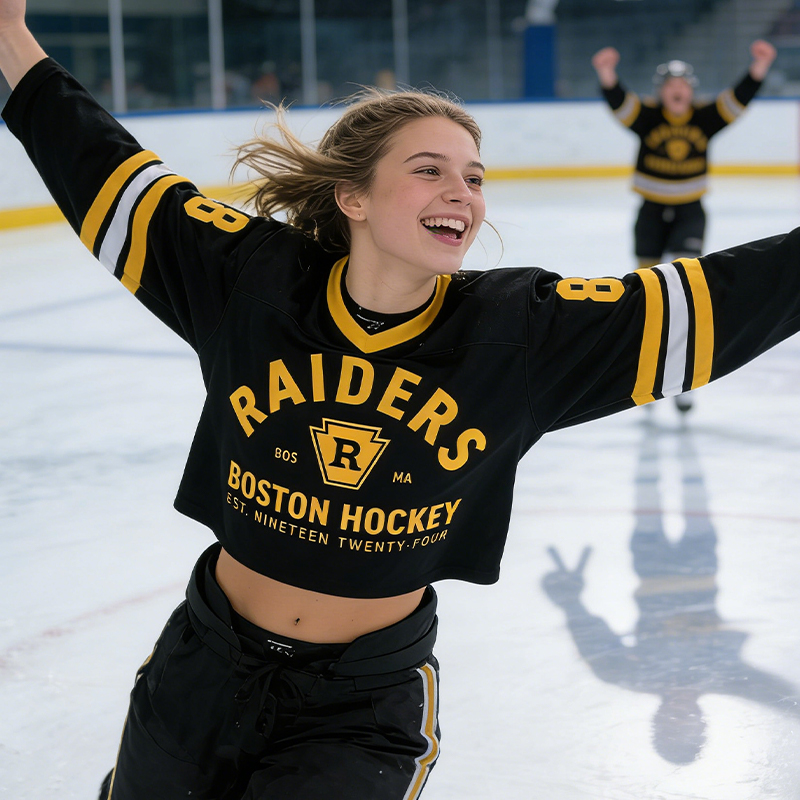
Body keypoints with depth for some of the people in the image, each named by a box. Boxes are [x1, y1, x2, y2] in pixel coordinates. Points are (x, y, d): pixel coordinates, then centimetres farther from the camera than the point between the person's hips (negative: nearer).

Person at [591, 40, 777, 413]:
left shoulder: (706, 117, -5)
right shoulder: (646, 116, -9)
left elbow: (738, 100, -15)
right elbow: (619, 103, -26)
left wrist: (759, 68, -32)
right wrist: (607, 75, -47)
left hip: (689, 213, 0)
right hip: (651, 213, 1)